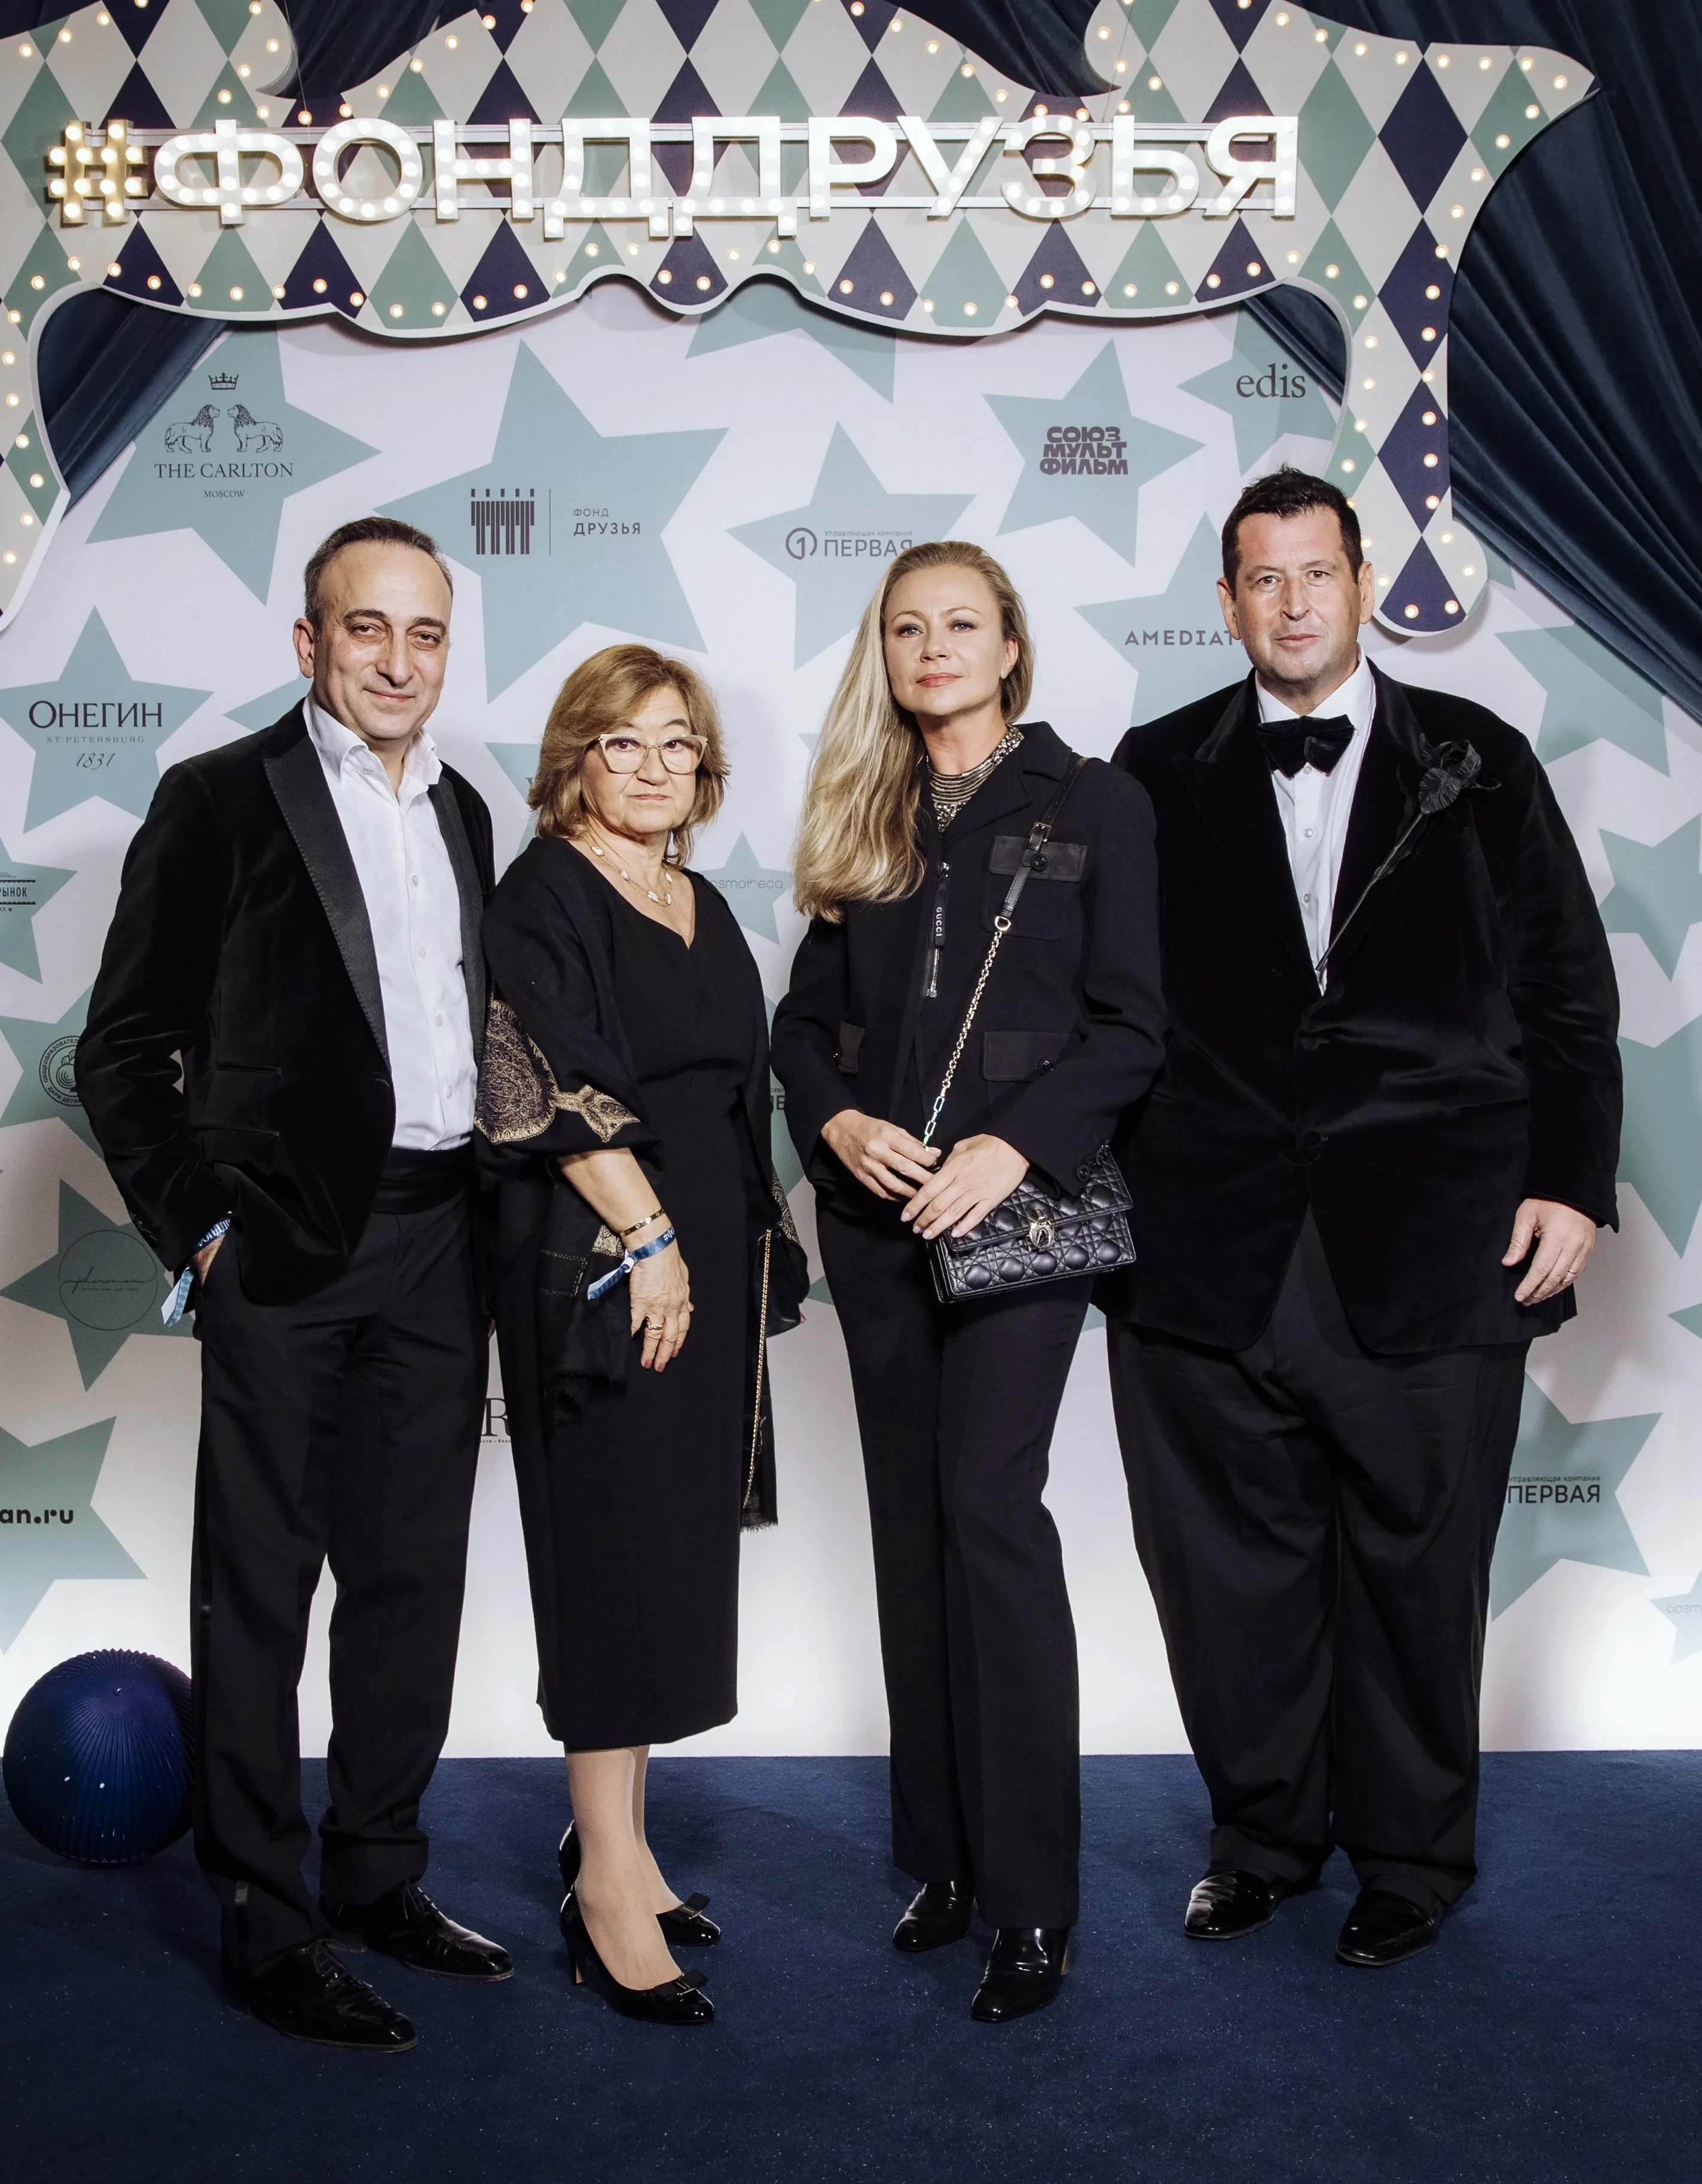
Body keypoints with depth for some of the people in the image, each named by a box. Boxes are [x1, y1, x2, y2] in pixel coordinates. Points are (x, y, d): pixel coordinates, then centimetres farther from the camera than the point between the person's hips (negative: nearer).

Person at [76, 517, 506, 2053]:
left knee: (415, 1572, 13)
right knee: (261, 1582, 3)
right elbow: (124, 1049, -4)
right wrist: (198, 1225, -11)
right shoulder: (224, 800, -4)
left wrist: (490, 1204, 9)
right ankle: (264, 1926, 15)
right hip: (289, 1247, -6)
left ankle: (378, 1874, 28)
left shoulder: (462, 813, 14)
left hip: (439, 1238, 6)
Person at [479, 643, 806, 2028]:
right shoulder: (544, 896, -6)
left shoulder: (702, 905, 17)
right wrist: (647, 1238, -18)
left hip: (710, 1262, 8)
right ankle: (610, 1891, 3)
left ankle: (617, 1843, 23)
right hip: (601, 1262, -8)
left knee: (675, 1555, 11)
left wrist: (753, 1252, 14)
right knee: (617, 1558, -6)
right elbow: (556, 1090, -16)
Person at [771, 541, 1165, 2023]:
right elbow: (806, 1016, 13)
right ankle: (943, 1852, 20)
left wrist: (1015, 1143, -17)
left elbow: (1131, 1025, -4)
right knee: (912, 1521, 8)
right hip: (876, 1211, 5)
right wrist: (839, 1121, -7)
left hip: (1016, 1206, -4)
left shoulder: (1092, 806, 2)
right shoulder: (861, 820, 13)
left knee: (989, 1510, -11)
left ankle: (1032, 1897, 0)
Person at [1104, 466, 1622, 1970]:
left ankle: (1411, 1857, 28)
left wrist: (1572, 1182, 0)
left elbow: (1567, 991, 8)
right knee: (1232, 1565, 8)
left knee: (1416, 1566, 8)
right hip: (1212, 1252, 1)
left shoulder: (1479, 762, 9)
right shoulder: (1159, 774, 10)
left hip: (1432, 1246, 0)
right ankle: (1265, 1834, 29)